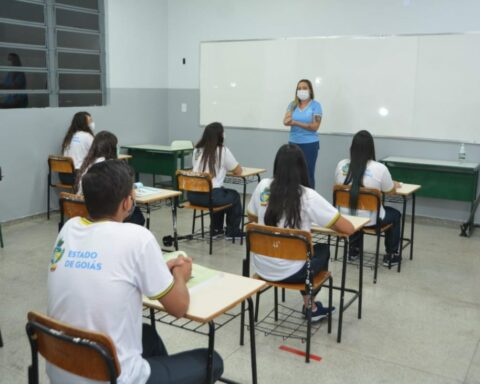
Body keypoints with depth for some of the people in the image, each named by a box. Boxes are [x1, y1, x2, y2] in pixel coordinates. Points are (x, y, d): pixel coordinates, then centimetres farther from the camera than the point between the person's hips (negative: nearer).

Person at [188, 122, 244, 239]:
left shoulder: (197, 150, 11)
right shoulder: (223, 151, -4)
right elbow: (238, 171, 6)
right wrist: (227, 168, 27)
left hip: (193, 195, 6)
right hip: (211, 196, -6)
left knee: (223, 193, 34)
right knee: (234, 196, 25)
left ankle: (217, 229, 40)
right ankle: (232, 231, 34)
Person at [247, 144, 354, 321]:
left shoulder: (262, 186, -4)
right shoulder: (308, 196, -16)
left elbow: (252, 218, 14)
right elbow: (348, 229, -14)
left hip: (261, 268, 5)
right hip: (288, 272, -4)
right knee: (323, 250, 27)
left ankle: (310, 306, 41)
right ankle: (310, 307, 43)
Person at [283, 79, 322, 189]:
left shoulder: (315, 105, -3)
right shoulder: (293, 104, 8)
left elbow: (315, 126, -10)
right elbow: (286, 121, -3)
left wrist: (296, 123, -15)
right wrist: (288, 120, -27)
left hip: (310, 144, -3)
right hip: (293, 143, 3)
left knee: (308, 174, 1)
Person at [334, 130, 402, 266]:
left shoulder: (341, 165, -5)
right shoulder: (379, 168, -17)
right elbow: (390, 191, 0)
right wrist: (395, 184, 24)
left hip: (346, 217, 4)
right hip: (370, 220, -4)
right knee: (395, 214, 27)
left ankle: (353, 249, 44)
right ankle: (391, 255, 35)